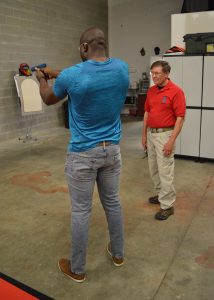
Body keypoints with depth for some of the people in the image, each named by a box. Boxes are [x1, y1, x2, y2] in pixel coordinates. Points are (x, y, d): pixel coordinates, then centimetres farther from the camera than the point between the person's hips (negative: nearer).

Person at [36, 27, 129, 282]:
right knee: (113, 203, 19)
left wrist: (41, 78, 27)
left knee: (81, 211, 8)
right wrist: (56, 73, 23)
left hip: (83, 155, -4)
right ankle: (118, 254, 40)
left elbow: (48, 100, 6)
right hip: (112, 150, 5)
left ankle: (77, 269, 27)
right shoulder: (122, 68, -2)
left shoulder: (71, 76, -16)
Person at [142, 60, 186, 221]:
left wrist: (172, 140, -20)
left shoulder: (176, 91, -13)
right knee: (154, 169, 16)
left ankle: (167, 206, 9)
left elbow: (180, 117, -15)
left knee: (165, 171, -3)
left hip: (165, 134, -7)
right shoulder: (151, 91, 8)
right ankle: (161, 194, 35)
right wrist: (144, 134, 11)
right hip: (151, 134, 8)